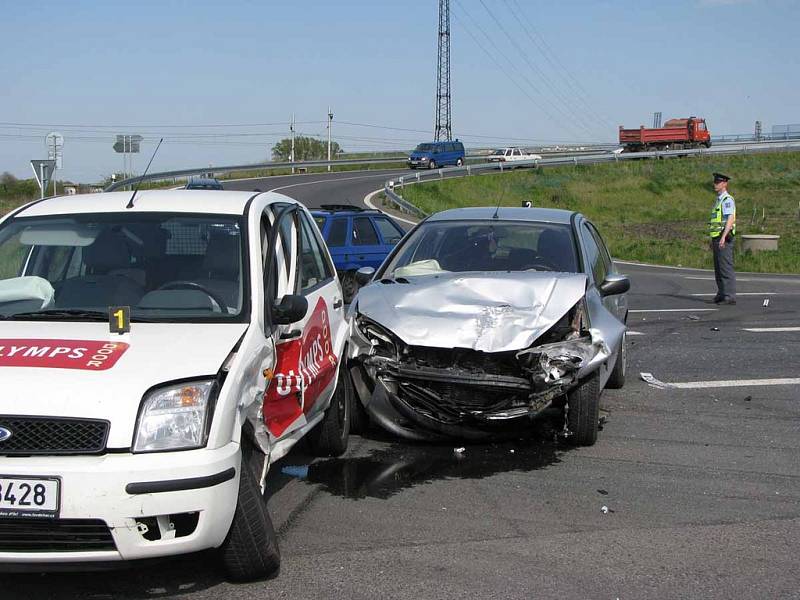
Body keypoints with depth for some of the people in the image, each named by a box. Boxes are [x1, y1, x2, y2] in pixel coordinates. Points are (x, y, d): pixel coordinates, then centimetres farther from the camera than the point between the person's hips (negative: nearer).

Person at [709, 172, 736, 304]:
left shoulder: (727, 200, -11)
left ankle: (730, 296, -9)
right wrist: (713, 240, 24)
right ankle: (722, 294, 17)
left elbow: (730, 220, -22)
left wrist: (723, 237, -31)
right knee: (718, 269, 11)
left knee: (726, 268, -10)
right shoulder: (718, 200, 19)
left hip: (724, 239, -10)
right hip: (717, 238, 10)